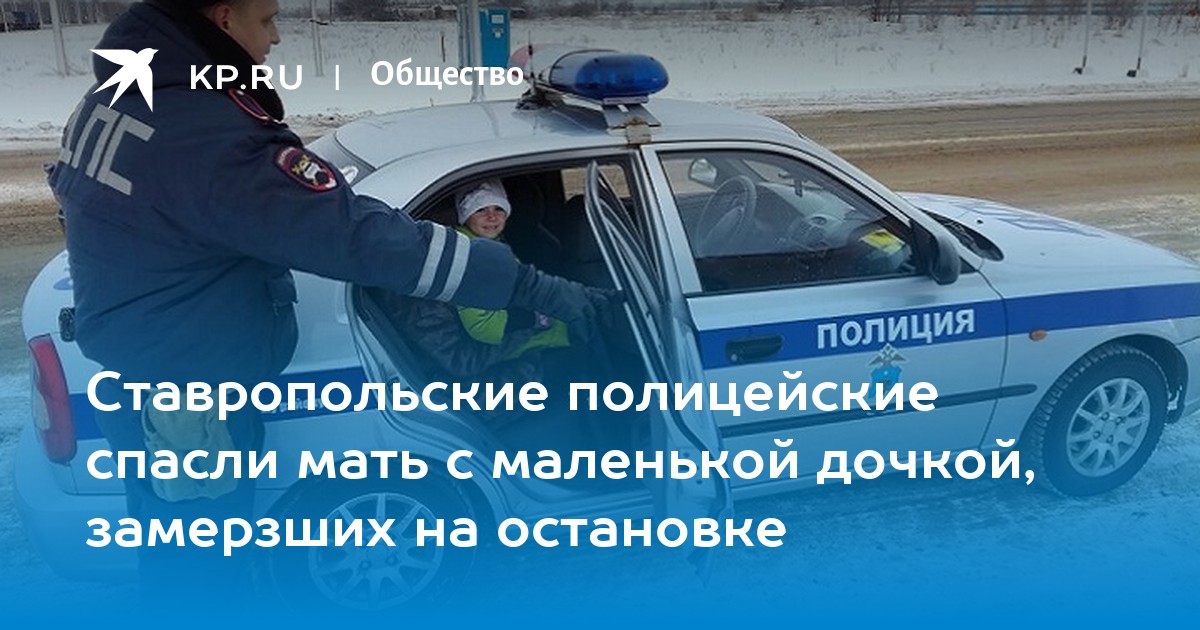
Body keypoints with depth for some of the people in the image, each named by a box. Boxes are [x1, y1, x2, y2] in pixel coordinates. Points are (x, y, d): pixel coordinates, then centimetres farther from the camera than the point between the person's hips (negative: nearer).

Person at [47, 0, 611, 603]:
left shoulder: (119, 93, 1)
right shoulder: (210, 134, -31)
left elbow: (71, 190, 19)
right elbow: (358, 234, -36)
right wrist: (531, 286, -33)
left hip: (139, 377, 9)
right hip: (187, 405, -9)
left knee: (175, 555, 27)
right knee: (200, 566, 12)